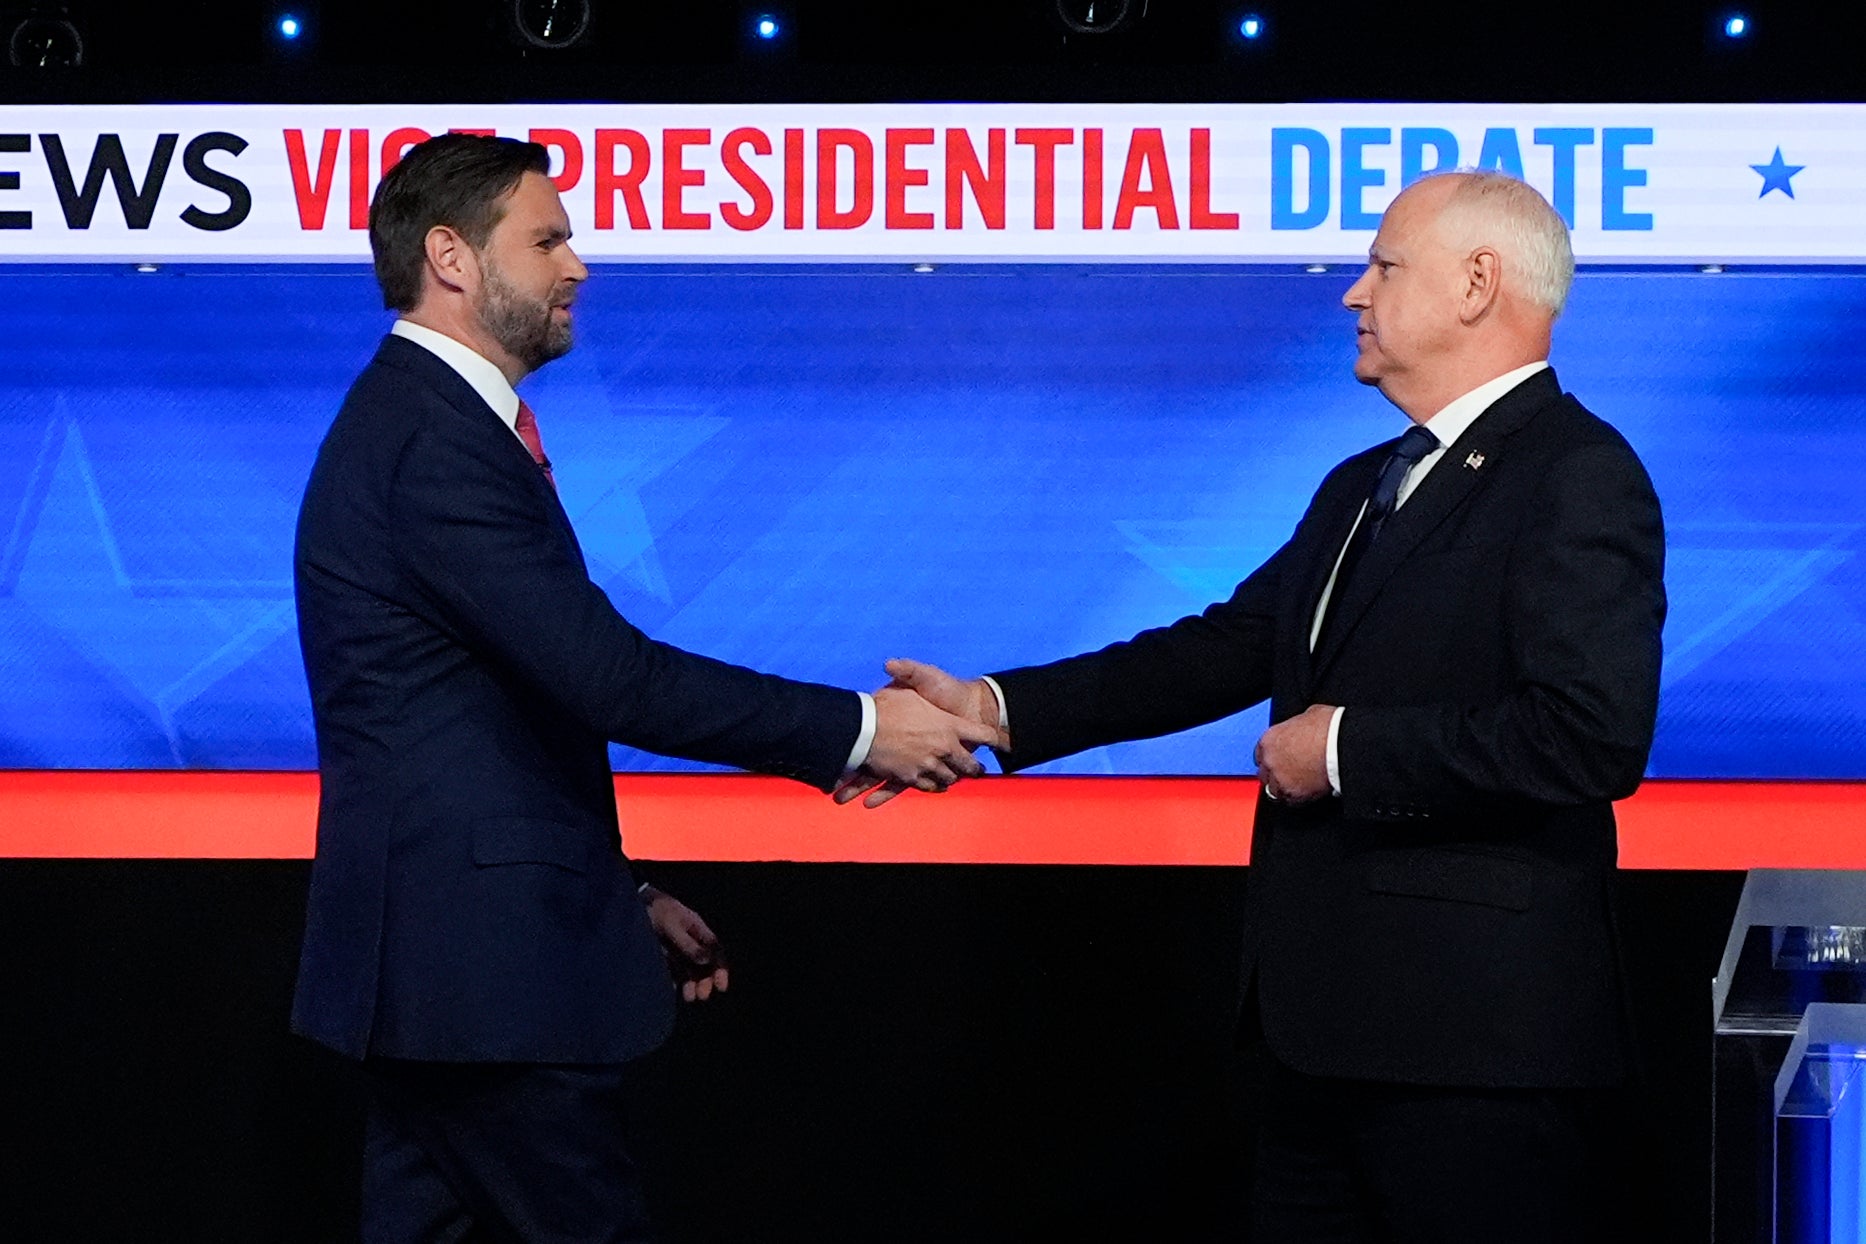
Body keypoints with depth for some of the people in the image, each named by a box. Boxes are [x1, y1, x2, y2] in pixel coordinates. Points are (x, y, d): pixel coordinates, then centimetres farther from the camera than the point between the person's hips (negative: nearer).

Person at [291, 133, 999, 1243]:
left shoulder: (427, 420, 17)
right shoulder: (436, 441, -16)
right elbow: (609, 674, -22)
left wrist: (622, 891, 20)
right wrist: (859, 731, -16)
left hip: (440, 948, 10)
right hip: (485, 961, -10)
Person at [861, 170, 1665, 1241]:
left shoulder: (1579, 478, -11)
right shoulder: (1362, 489, 19)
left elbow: (1591, 737, -23)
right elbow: (1226, 649, 18)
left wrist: (1346, 751, -15)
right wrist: (990, 709, 10)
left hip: (1473, 1033, -9)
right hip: (1328, 1024, 9)